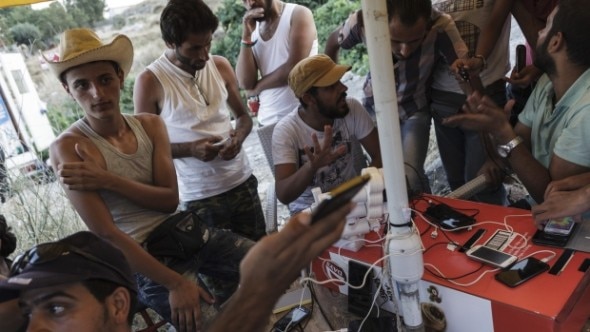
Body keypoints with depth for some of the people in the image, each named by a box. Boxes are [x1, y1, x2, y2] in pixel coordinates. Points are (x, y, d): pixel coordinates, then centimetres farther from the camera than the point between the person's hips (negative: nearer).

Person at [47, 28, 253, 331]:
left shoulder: (150, 124, 2)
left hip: (188, 230, 6)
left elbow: (170, 200, -5)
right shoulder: (68, 148, -12)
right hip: (144, 257, -5)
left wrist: (108, 180, -19)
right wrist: (175, 284, -23)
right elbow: (105, 233, -18)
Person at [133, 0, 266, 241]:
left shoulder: (221, 66, 2)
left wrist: (239, 136, -9)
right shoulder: (149, 82, -11)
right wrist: (190, 149, -19)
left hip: (242, 181, 4)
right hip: (199, 196, -4)